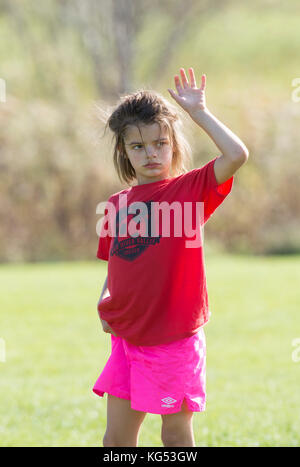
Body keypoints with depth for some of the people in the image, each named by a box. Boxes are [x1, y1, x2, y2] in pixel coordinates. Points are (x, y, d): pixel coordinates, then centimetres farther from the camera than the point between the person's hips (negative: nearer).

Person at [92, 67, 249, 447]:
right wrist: (105, 302, 0)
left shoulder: (190, 188, -5)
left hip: (175, 340, -5)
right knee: (117, 436, 8)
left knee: (176, 436, 5)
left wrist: (198, 112, -16)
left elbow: (237, 155, -22)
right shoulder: (117, 204, 9)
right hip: (127, 338, 5)